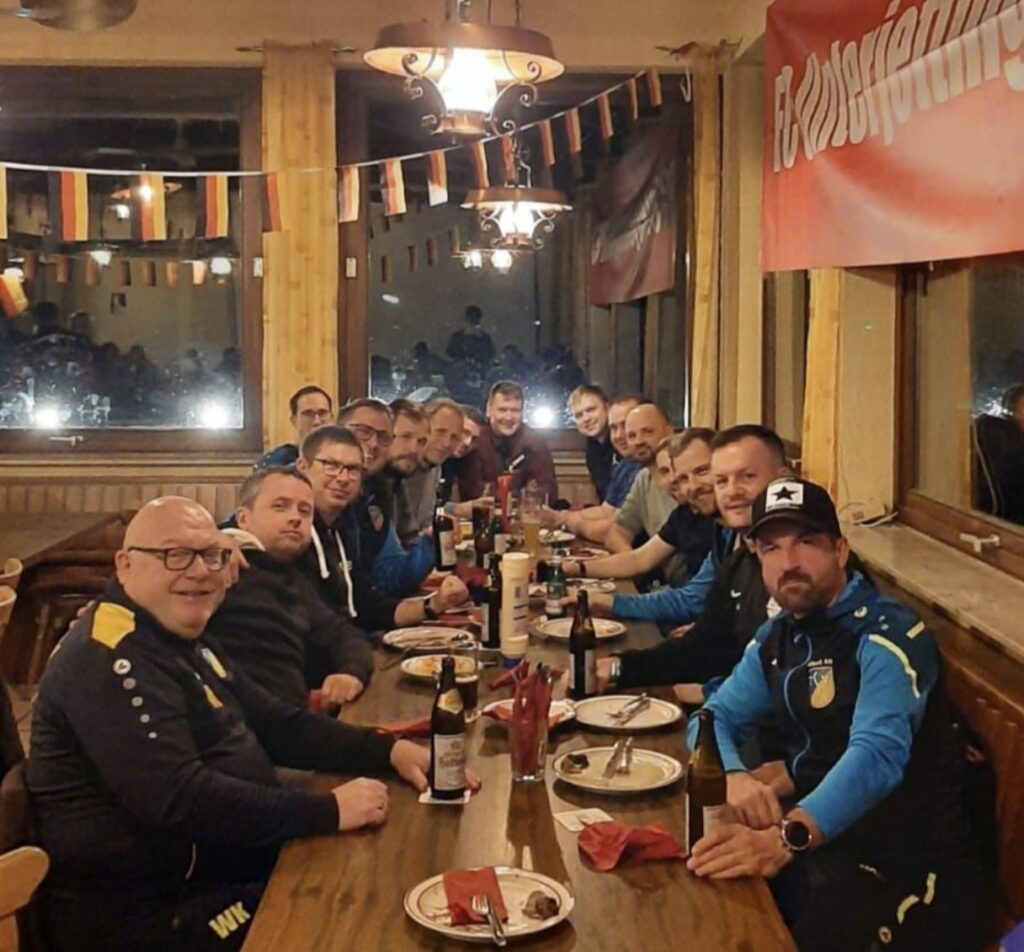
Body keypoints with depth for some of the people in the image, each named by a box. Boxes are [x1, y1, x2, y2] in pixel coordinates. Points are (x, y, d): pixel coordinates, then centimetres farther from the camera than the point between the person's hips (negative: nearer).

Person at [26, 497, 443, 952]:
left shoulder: (181, 640, 12)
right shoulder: (111, 658, -20)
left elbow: (278, 725, 13)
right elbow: (177, 798, -29)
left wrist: (387, 751, 0)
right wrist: (328, 810, -25)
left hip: (223, 879, 10)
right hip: (146, 914, -9)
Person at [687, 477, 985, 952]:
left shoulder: (889, 632, -17)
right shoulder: (776, 638, 8)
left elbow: (877, 754, -31)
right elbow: (715, 719, 8)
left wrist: (787, 837, -47)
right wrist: (735, 778, -17)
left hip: (908, 864, -6)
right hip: (819, 841, 6)